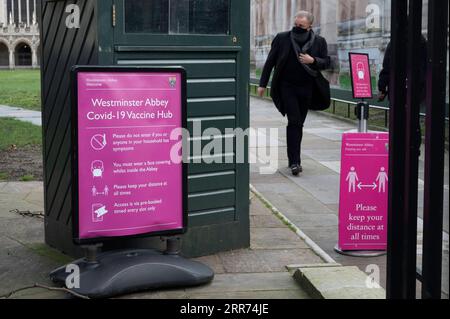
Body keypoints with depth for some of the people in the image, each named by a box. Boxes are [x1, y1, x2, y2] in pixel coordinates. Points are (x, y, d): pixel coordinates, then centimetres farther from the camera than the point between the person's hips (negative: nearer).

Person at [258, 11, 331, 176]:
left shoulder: (319, 42, 4)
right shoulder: (282, 38, 1)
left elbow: (327, 62, 7)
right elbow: (270, 62, 4)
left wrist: (313, 61, -13)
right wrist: (263, 84, 3)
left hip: (306, 89, 2)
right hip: (287, 86, -2)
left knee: (298, 124, 9)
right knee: (294, 121, -13)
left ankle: (294, 159, 21)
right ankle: (294, 162, -13)